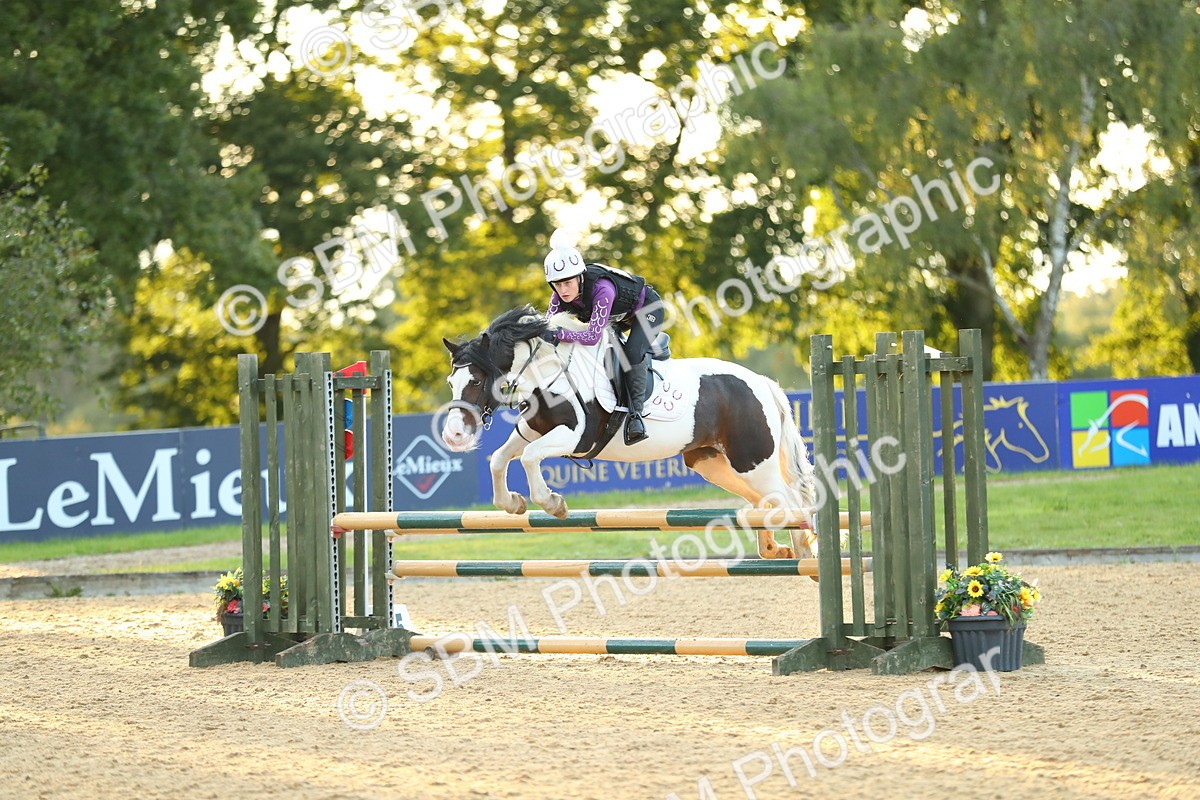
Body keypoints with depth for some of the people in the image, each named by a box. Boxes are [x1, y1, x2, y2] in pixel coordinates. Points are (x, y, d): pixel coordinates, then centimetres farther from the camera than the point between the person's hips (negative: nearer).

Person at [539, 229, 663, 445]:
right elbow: (548, 327, -19)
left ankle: (636, 413, -19)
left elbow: (594, 335, -46)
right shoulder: (561, 294, -23)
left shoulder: (601, 289, -43)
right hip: (618, 316, 8)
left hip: (648, 308, -8)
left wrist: (559, 334, -55)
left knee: (633, 353, -31)